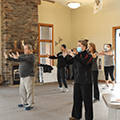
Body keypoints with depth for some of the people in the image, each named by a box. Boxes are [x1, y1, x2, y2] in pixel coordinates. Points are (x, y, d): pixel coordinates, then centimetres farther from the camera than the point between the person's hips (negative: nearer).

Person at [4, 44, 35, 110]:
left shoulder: (31, 56, -8)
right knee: (22, 91, 12)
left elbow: (26, 59, -29)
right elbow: (14, 59, 14)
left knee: (29, 91, -6)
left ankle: (30, 105, 0)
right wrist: (8, 57, -2)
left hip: (29, 76, -8)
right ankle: (24, 103, 25)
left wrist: (18, 58, -43)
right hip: (22, 76, 8)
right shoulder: (23, 56, 16)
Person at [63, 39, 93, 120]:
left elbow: (84, 62, -29)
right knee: (77, 99, 13)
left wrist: (73, 55, -31)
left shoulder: (88, 56, -9)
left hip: (85, 82, -7)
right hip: (77, 81, 7)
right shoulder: (77, 56, 11)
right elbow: (69, 62, 15)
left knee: (86, 100, 1)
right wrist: (65, 56, -4)